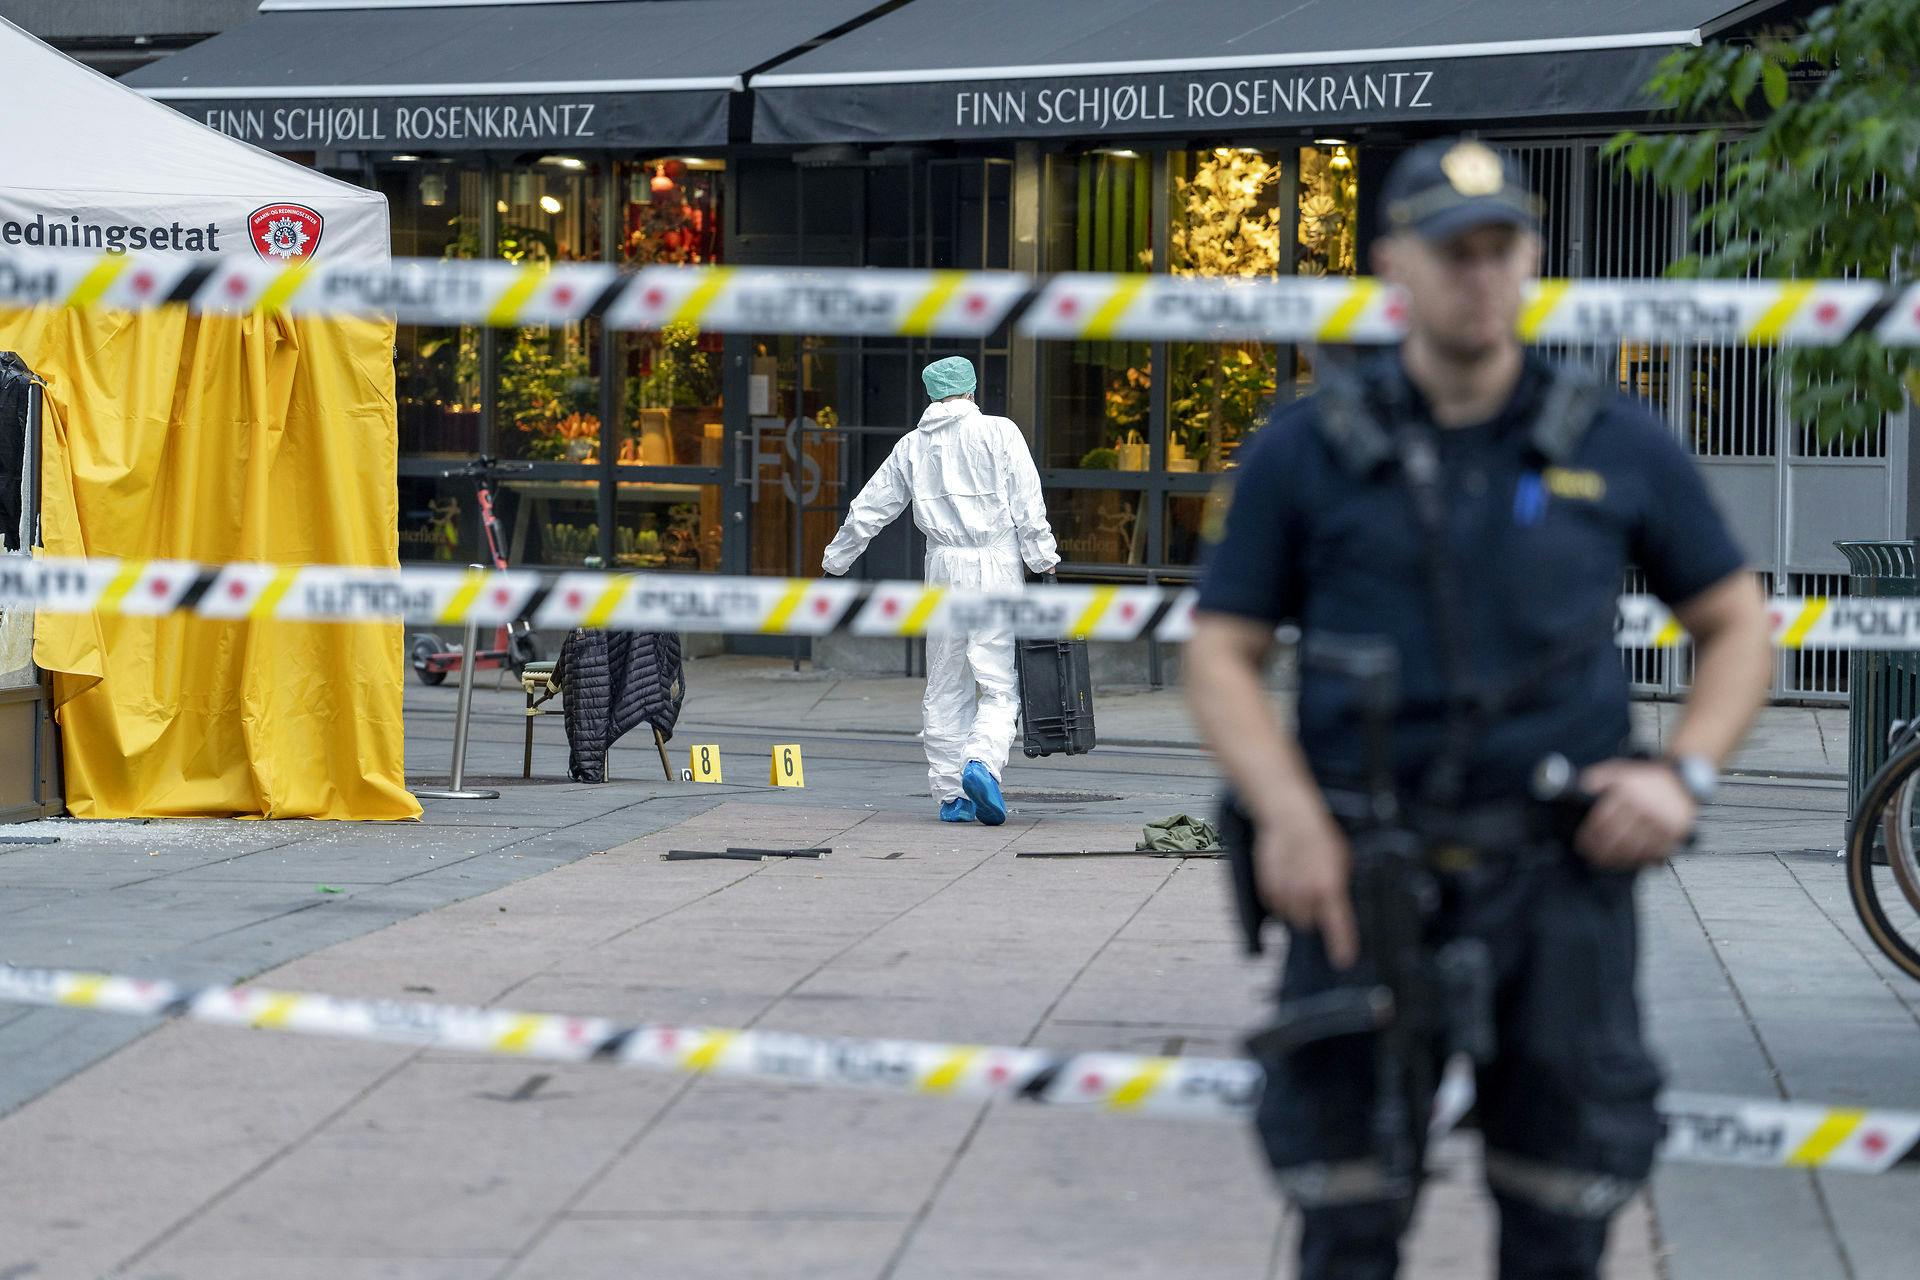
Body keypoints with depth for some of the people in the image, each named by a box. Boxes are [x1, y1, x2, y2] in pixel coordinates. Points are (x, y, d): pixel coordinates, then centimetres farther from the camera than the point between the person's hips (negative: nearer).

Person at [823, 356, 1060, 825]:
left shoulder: (913, 444, 10)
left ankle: (951, 795, 10)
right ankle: (982, 762, -27)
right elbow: (1028, 505, -5)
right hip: (996, 563, -3)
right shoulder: (999, 433, 0)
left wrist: (835, 560, 29)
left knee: (946, 688, 11)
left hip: (943, 566, 3)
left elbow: (869, 508, 17)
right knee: (999, 684, -3)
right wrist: (1044, 562, 0)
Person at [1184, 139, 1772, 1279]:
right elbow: (1224, 653, 4)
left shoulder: (1618, 446, 6)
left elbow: (1737, 624, 14)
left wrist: (1685, 774, -4)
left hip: (1558, 877, 1)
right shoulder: (1306, 449, 4)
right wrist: (1288, 813, -13)